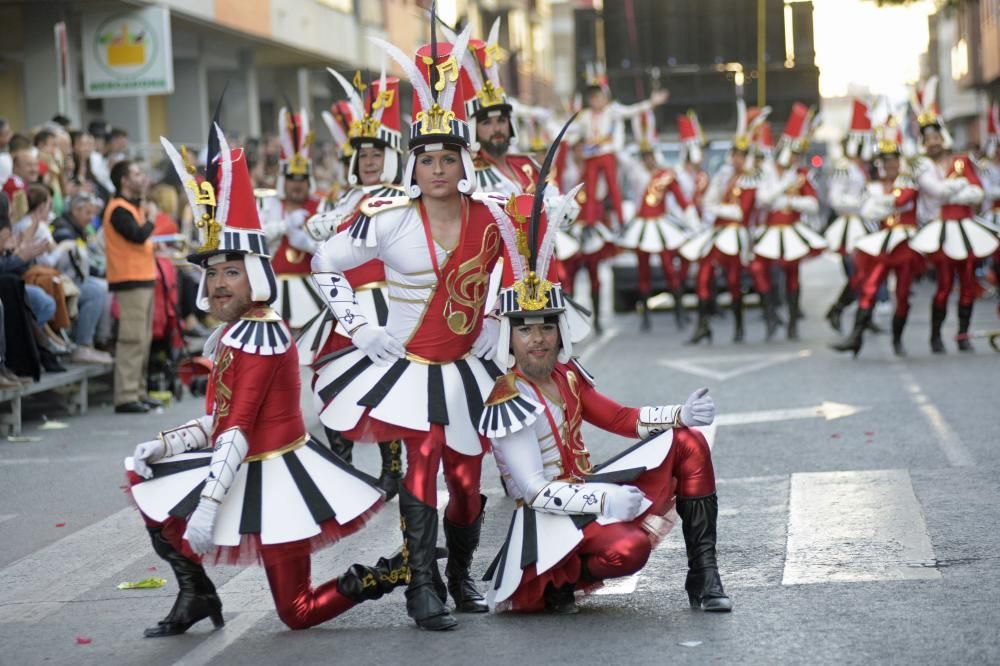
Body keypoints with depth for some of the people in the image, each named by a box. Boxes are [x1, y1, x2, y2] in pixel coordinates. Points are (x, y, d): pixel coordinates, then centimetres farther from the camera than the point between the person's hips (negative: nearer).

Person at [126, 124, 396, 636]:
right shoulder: (231, 335, 9)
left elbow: (239, 428, -25)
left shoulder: (260, 334, -19)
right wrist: (163, 445, -3)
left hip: (273, 478, -9)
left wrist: (207, 505, -30)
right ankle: (196, 594, 10)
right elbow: (217, 422, 12)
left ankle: (401, 572, 6)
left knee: (299, 614, -4)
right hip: (242, 470, 9)